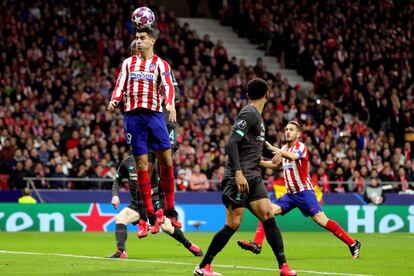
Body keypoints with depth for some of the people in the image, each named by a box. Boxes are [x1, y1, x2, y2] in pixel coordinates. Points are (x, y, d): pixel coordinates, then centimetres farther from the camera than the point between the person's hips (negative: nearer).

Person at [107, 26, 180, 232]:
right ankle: (151, 215, 0)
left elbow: (168, 85, -7)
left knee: (166, 161, -6)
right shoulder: (128, 63, 15)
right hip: (133, 115, 1)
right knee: (141, 164, -2)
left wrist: (170, 104, -27)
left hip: (154, 114, -1)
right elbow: (121, 85, 9)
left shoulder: (160, 64, 7)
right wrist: (114, 99, -13)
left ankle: (170, 210, 6)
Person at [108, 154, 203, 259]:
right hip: (137, 204, 2)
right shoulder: (127, 162, 0)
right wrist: (115, 195, -7)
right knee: (119, 218, -20)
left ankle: (190, 246, 16)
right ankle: (121, 252, -24)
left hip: (154, 202, -2)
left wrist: (152, 191, -26)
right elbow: (117, 181, 10)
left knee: (167, 227, -9)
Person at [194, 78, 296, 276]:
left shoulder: (255, 115, 18)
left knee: (268, 217, -2)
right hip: (239, 178, -9)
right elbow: (231, 143, -20)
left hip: (252, 178, 9)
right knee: (233, 224, -9)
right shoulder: (249, 114, -11)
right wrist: (238, 173, -27)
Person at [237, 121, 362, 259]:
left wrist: (272, 148, -44)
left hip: (304, 191, -7)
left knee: (321, 220, -15)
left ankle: (353, 244, -9)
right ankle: (257, 244, -9)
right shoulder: (284, 149, 11)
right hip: (290, 194, 7)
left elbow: (292, 156, -35)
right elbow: (275, 164, 29)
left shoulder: (301, 147, -11)